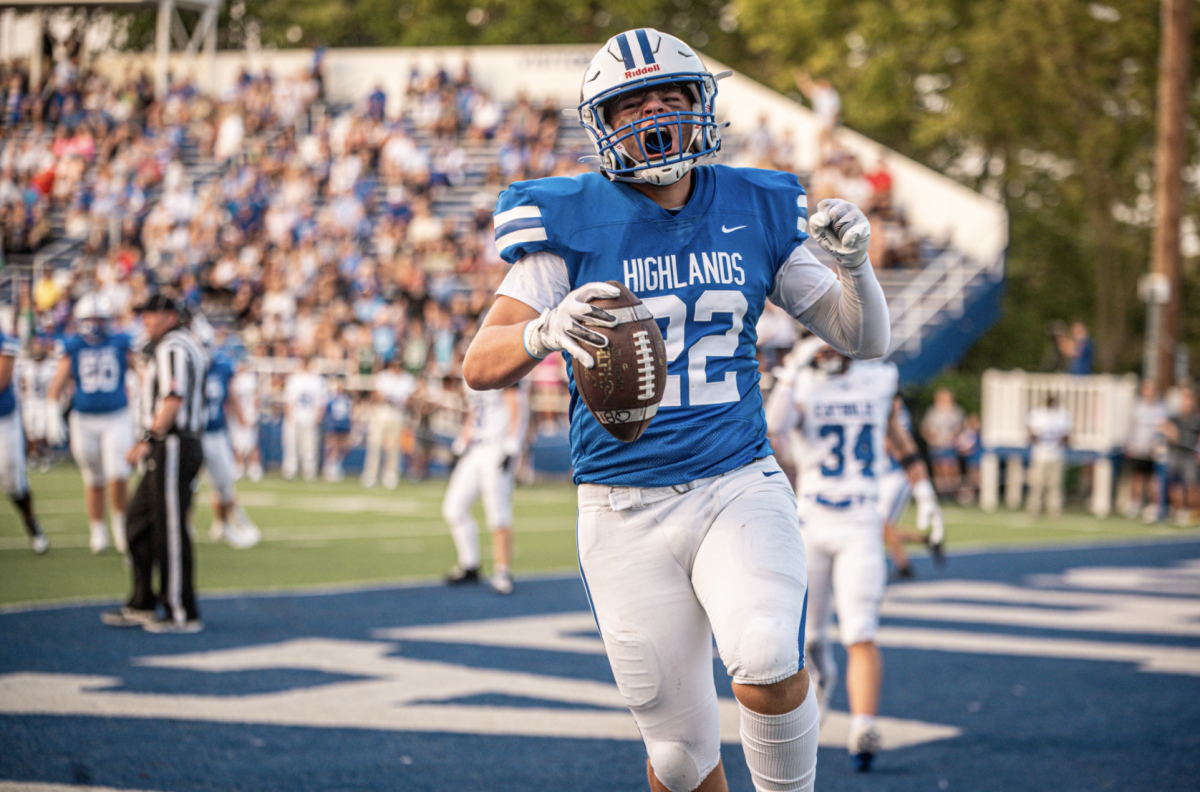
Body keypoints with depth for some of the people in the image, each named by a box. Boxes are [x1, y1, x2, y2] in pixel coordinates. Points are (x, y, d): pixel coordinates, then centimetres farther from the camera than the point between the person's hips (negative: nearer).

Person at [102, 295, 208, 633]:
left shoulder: (172, 348, -13)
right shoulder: (188, 345, 19)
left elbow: (173, 401, -22)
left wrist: (149, 441, -20)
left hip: (173, 447, -11)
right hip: (168, 449, 11)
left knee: (171, 529, -6)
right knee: (140, 521, 15)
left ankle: (181, 614, -2)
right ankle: (142, 605, 20)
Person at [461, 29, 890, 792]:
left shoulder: (756, 212, 4)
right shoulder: (573, 222, -5)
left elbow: (866, 340, 8)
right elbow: (481, 364, -11)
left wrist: (855, 263, -13)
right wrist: (546, 331, -33)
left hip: (738, 486, 1)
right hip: (627, 511, -1)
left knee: (768, 664, -28)